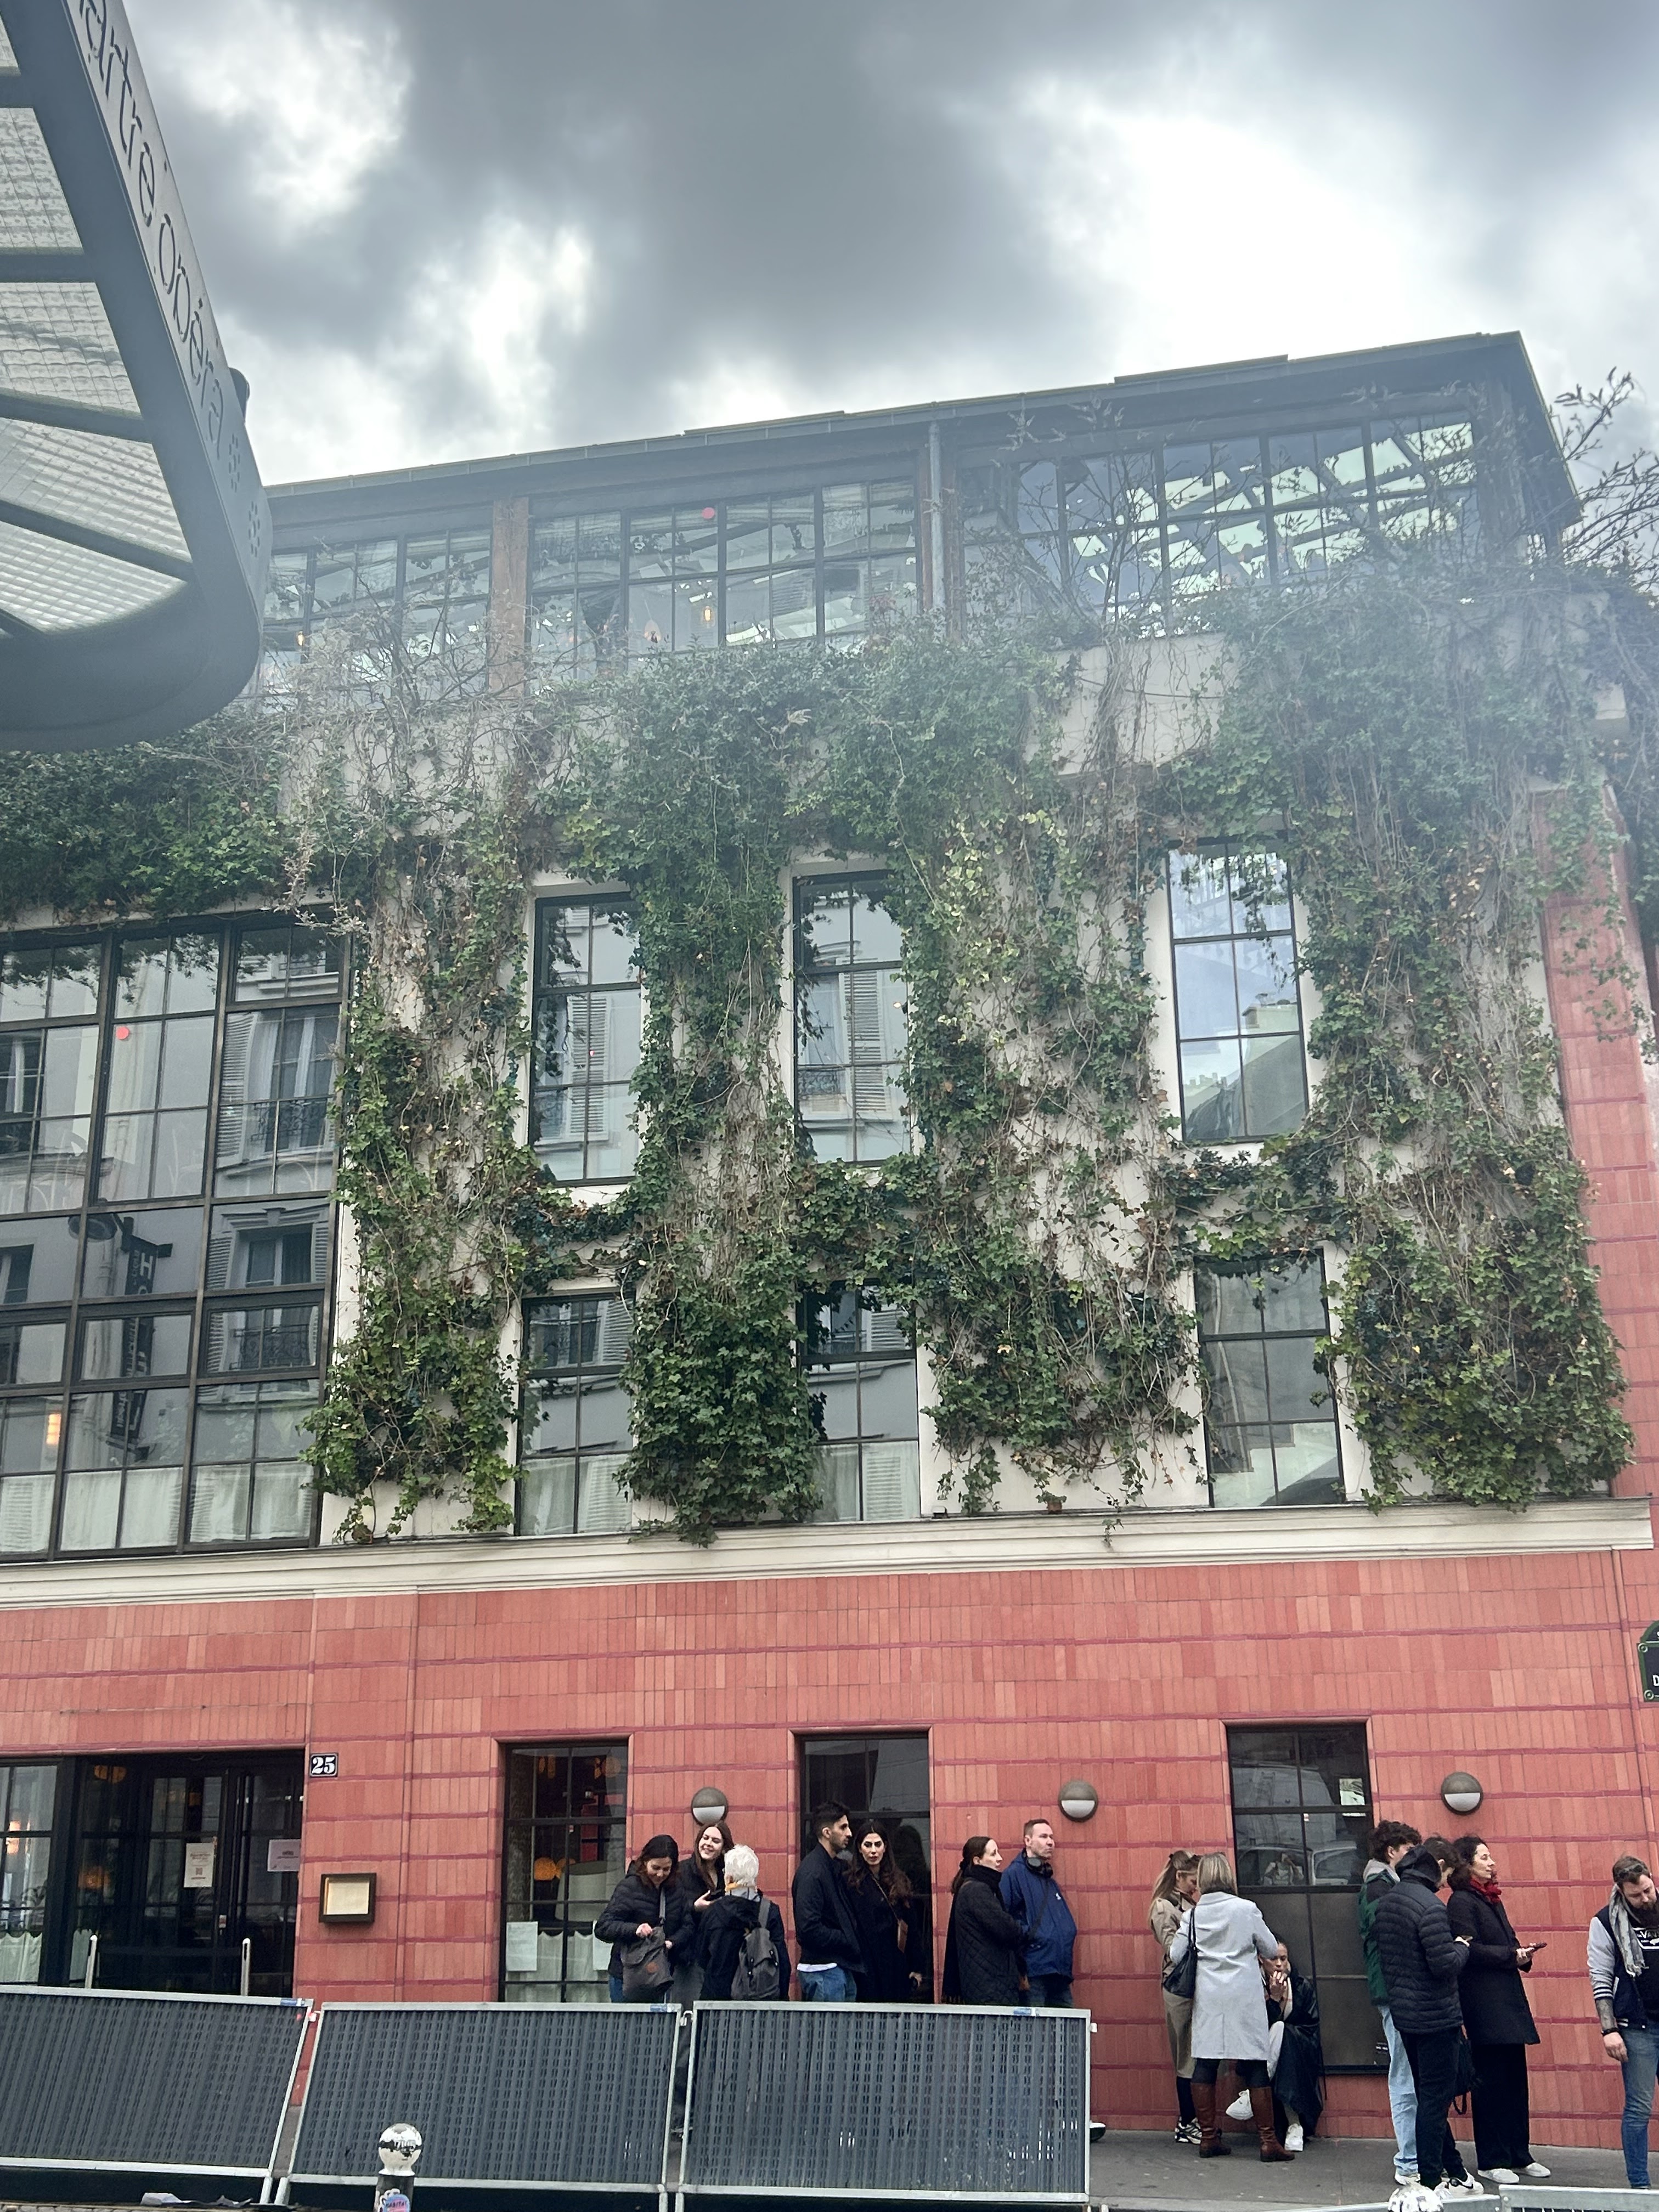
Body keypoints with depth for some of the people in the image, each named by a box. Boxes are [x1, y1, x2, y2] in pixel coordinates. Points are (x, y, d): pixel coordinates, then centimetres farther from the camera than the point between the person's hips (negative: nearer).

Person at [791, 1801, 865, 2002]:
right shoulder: (812, 1872, -16)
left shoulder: (835, 1867, 15)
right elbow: (809, 1929, -23)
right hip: (823, 1971, -9)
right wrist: (848, 1942, -14)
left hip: (843, 1968, 9)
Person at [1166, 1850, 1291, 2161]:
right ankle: (1268, 2140, 3)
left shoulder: (1193, 1915, 0)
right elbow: (1271, 1950, 3)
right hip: (1244, 1996, -2)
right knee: (1255, 2068, 2)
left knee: (1205, 2066, 7)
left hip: (1208, 1998, 2)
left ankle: (1208, 2138, 10)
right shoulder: (1246, 1910, -6)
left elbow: (1175, 1955, 5)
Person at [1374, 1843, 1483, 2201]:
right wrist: (1462, 1947, -6)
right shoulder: (1430, 1907, -20)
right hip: (1434, 2016, -9)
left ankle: (1455, 2171, 25)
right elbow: (1445, 1965, -23)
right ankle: (1430, 2183, 4)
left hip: (1404, 2011, 9)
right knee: (1435, 2097, -1)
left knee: (1428, 2094, 15)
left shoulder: (1386, 1903, 7)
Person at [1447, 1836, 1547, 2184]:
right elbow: (1471, 1950, -17)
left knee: (1515, 2080, 10)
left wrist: (1522, 1953, 0)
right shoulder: (1462, 1901, -9)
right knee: (1490, 2082, -3)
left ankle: (1519, 2155, 17)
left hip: (1509, 1999, 8)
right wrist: (1513, 1955, -14)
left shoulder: (1492, 1900, 19)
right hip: (1484, 2003, -8)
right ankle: (1492, 2161, 4)